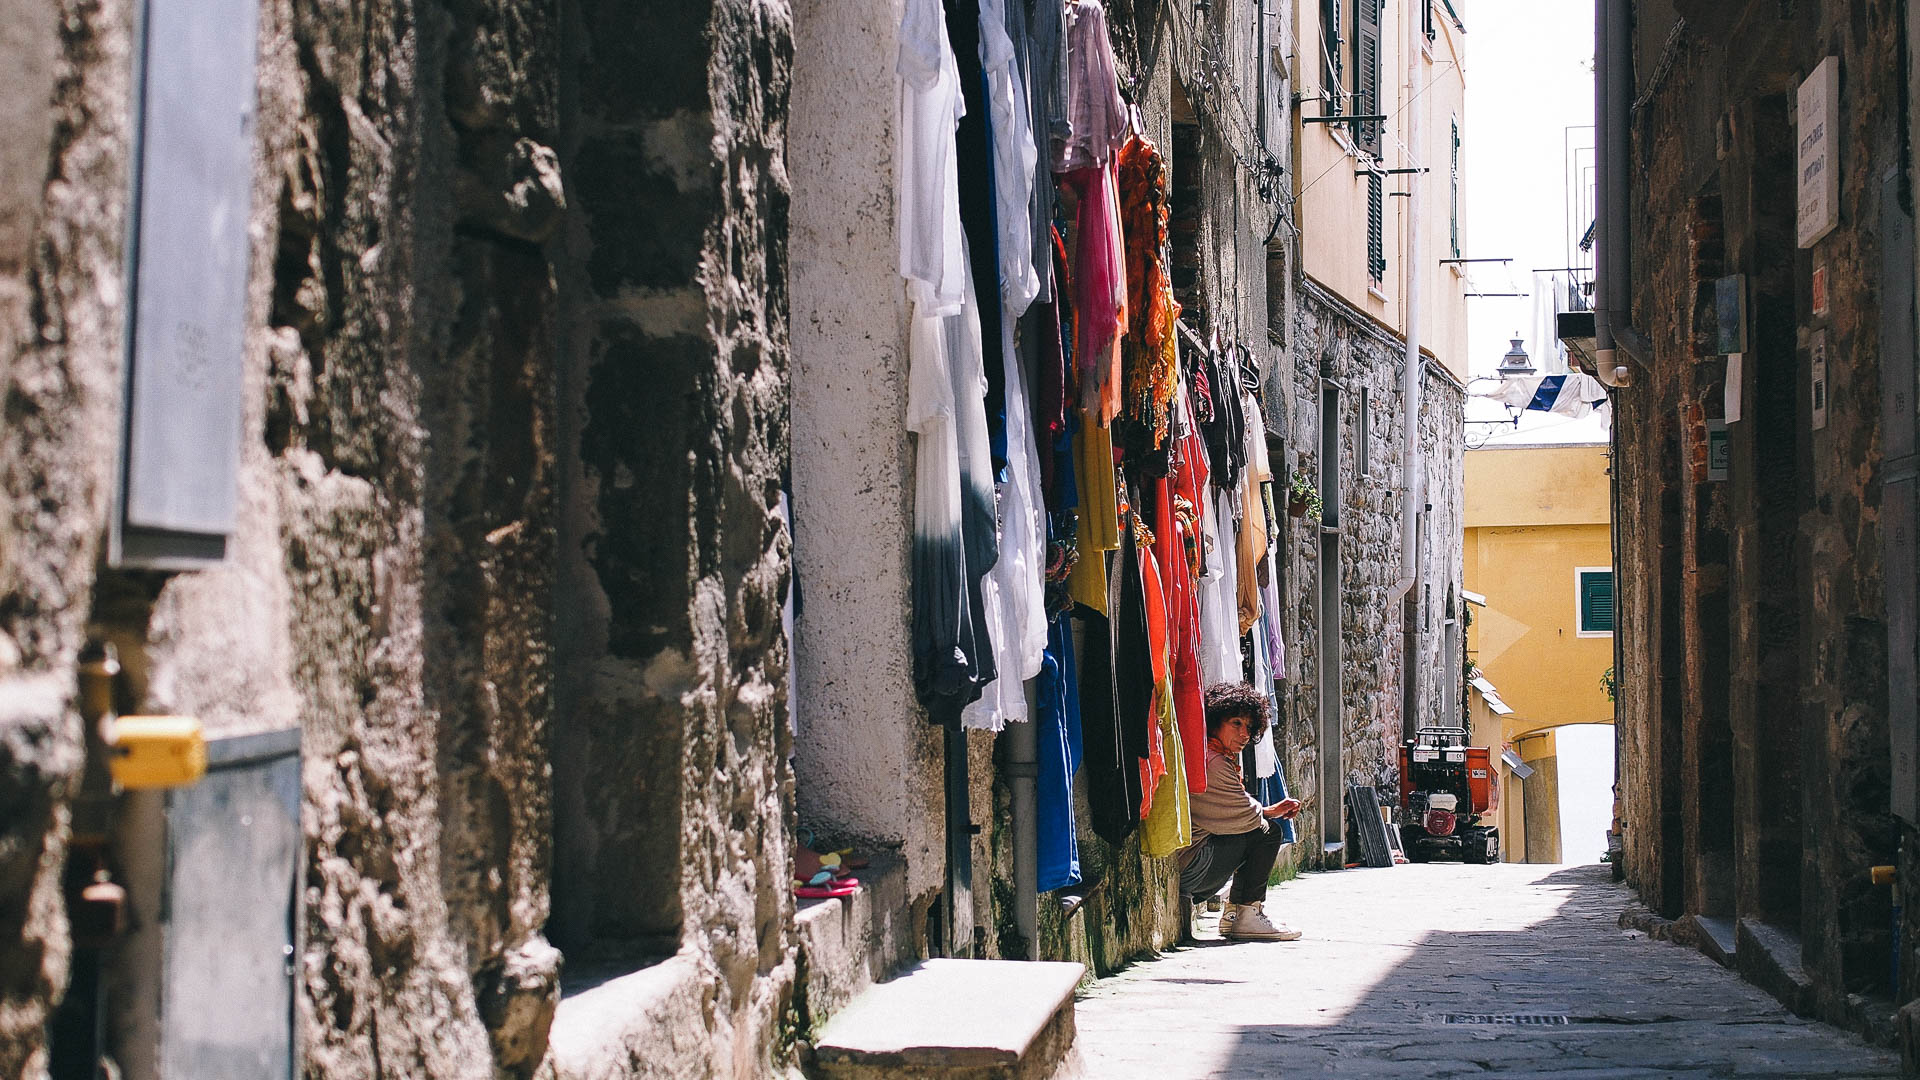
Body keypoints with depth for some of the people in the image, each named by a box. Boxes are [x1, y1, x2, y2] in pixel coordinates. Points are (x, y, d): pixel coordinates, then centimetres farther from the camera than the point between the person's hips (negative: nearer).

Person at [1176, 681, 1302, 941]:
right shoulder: (1212, 763, -17)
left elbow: (1232, 813, 20)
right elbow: (1247, 816, -13)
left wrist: (1270, 811, 7)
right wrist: (1268, 812, 9)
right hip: (1189, 868, -11)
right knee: (1267, 834, -7)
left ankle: (1233, 913, 15)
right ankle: (1246, 915, -4)